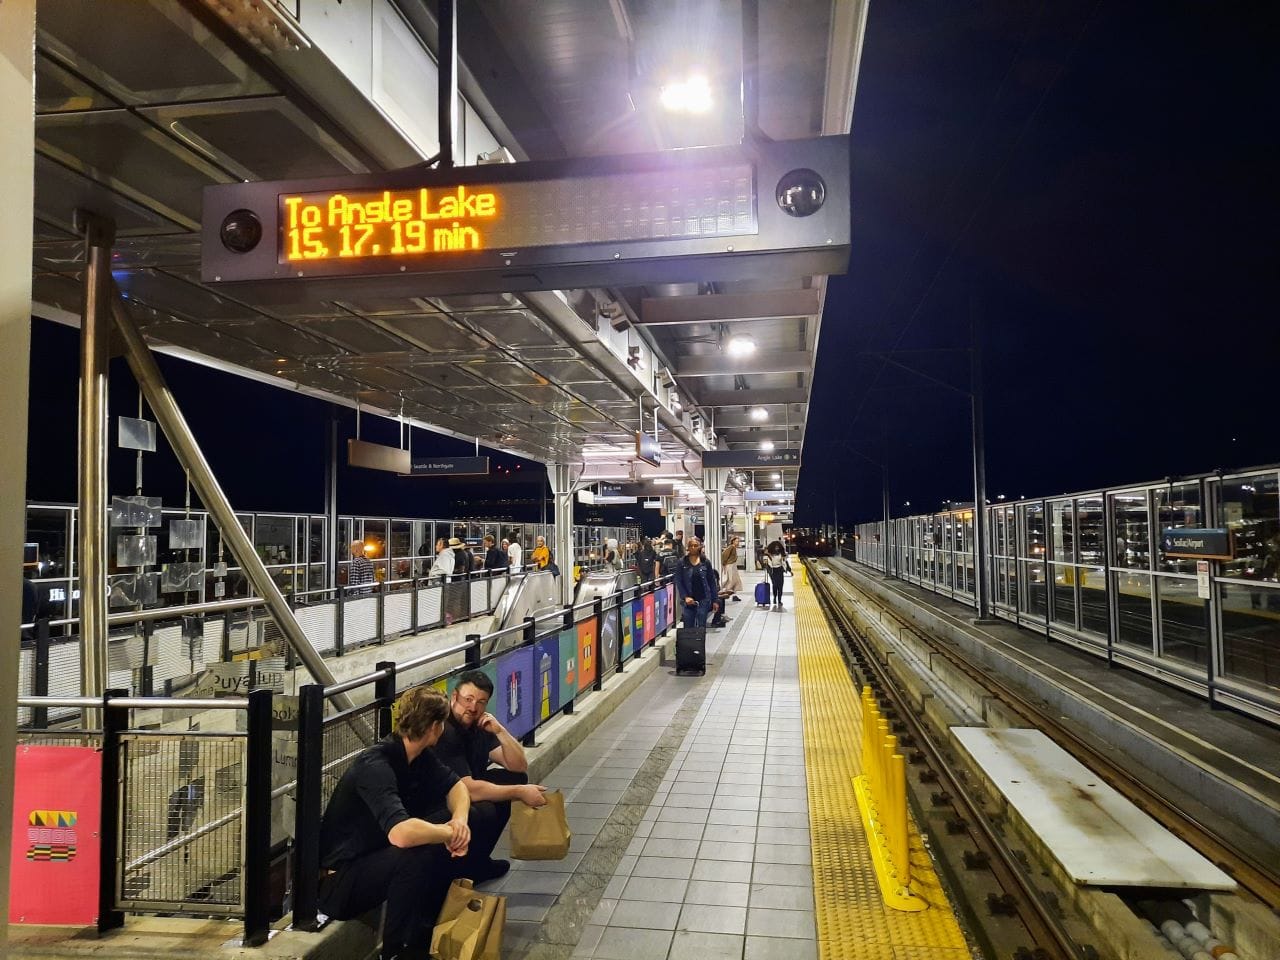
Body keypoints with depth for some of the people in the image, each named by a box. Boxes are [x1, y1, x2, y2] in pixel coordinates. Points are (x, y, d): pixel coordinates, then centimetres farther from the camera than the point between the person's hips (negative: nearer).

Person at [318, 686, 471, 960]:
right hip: (337, 881, -9)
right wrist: (451, 833, -27)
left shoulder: (418, 755, -2)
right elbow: (401, 833, -43)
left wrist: (460, 819, -16)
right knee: (418, 853, -32)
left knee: (452, 838, -1)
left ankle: (432, 926, 9)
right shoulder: (375, 765, -30)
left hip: (378, 856, 9)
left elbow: (456, 786, 6)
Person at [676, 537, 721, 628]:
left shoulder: (705, 562, 3)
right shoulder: (682, 562, 0)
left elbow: (712, 582, 6)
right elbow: (678, 581, -1)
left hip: (703, 600, 0)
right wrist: (685, 597, -12)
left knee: (701, 627, 1)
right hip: (688, 600, 0)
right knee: (688, 627, 4)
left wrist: (715, 600, 4)